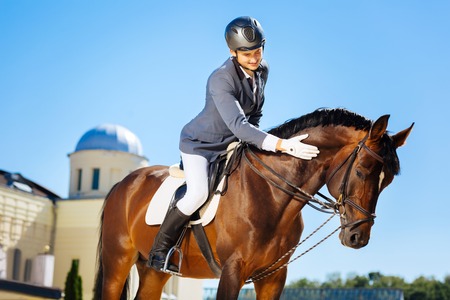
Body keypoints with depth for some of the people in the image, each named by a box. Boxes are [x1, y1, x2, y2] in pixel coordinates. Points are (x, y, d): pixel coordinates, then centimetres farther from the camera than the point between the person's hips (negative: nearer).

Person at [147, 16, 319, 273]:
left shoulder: (262, 70, -7)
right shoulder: (221, 79, -32)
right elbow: (238, 126, -42)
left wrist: (252, 141, -5)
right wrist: (282, 145, -50)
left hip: (232, 145, 8)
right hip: (201, 143, -8)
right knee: (198, 194, -27)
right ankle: (159, 251, -8)